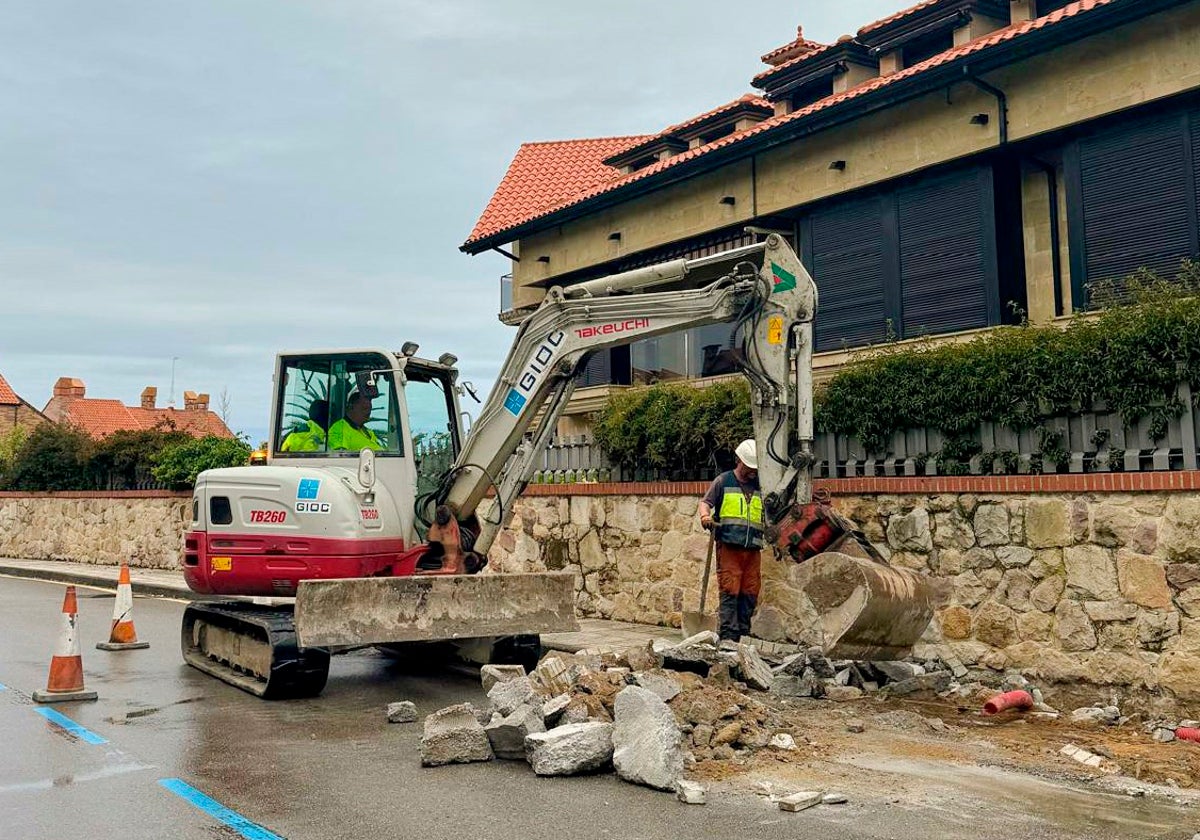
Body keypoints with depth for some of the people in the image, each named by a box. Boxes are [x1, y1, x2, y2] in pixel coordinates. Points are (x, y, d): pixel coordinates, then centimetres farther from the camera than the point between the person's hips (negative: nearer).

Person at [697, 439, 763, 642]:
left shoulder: (760, 486, 18)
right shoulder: (723, 481, 6)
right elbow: (706, 502, 3)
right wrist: (705, 515, -18)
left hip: (753, 548, 4)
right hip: (729, 545, -4)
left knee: (750, 592, 3)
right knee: (729, 589, -8)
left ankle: (744, 634, 11)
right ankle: (728, 634, -7)